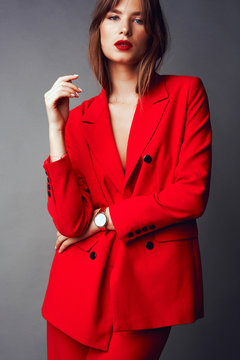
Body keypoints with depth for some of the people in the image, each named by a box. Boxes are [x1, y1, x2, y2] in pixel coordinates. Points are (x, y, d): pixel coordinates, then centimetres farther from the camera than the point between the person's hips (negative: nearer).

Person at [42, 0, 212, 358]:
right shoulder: (79, 118, 5)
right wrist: (56, 127, -10)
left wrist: (105, 219, -6)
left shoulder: (185, 93, -1)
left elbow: (192, 194, -9)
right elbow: (69, 222, -6)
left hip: (150, 284, -2)